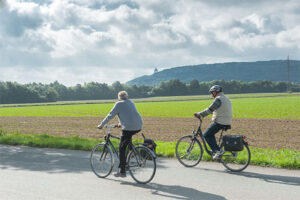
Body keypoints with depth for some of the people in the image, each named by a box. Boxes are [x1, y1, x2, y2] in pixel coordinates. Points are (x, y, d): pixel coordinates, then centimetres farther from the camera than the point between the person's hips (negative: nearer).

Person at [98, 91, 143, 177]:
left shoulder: (119, 104, 2)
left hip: (129, 128, -7)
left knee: (121, 148, 1)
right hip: (139, 127, 7)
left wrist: (101, 125, 15)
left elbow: (110, 115, 4)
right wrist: (121, 123, 46)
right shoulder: (131, 103, 22)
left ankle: (122, 171, 0)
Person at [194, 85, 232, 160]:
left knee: (206, 135, -3)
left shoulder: (219, 99, -13)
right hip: (227, 123, 10)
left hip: (220, 122, -10)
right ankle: (215, 150, 17)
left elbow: (210, 109, -19)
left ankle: (217, 151, -9)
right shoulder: (226, 98, 19)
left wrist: (199, 114, -15)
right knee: (210, 134, 22)